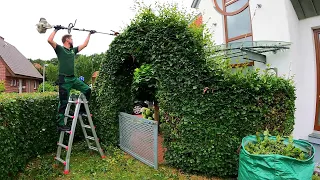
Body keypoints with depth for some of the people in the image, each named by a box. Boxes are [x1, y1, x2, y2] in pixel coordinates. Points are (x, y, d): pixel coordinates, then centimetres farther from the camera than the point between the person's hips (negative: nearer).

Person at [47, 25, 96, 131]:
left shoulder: (73, 50, 16)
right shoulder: (60, 49, -2)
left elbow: (84, 44, 24)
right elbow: (50, 40, -19)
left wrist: (89, 34, 29)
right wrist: (56, 30, -10)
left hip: (73, 78, 7)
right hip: (64, 80, -7)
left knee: (87, 90, 2)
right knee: (63, 103, -3)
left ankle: (82, 109, 16)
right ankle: (60, 125, 8)